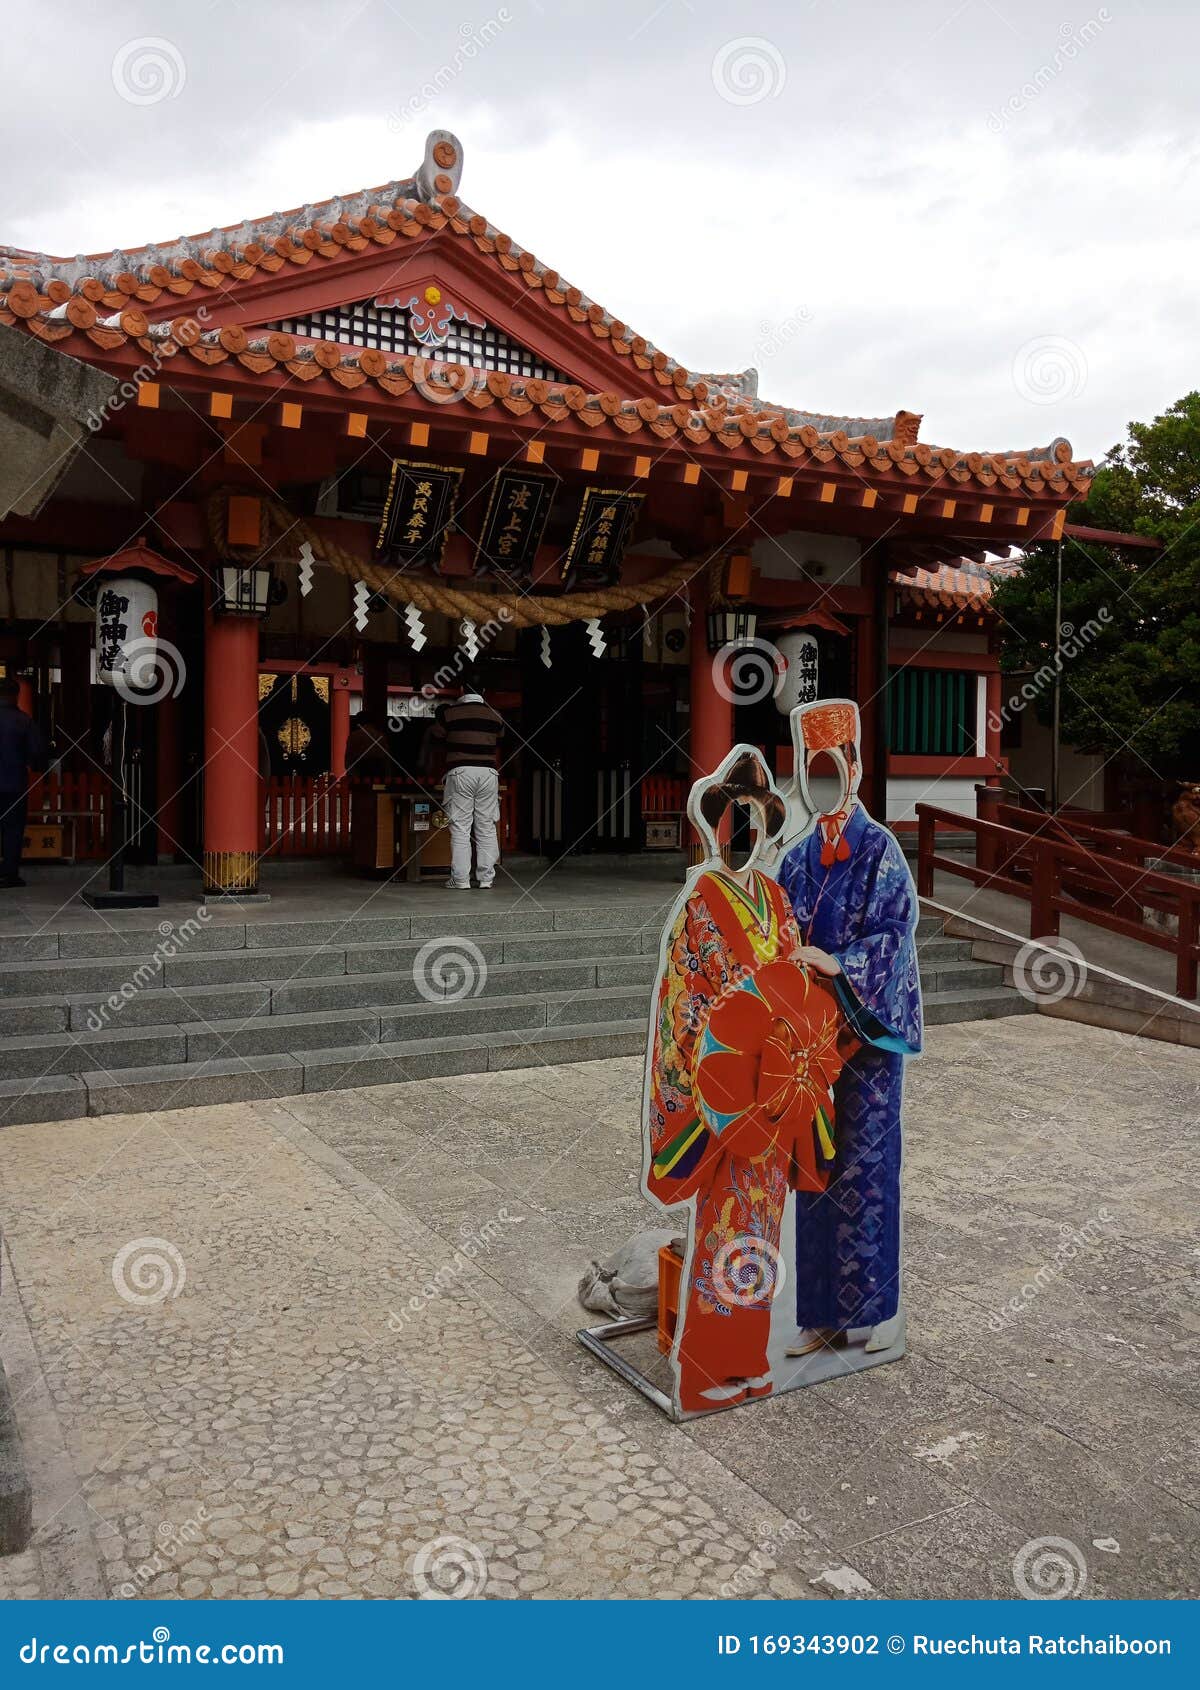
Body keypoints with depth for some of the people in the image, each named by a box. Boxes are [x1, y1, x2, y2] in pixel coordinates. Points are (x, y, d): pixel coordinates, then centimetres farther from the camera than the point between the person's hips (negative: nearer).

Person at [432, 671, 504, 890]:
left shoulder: (449, 713, -1)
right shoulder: (494, 716, 7)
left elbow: (438, 740, 9)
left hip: (460, 773, -2)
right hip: (488, 773, 3)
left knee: (460, 829, 0)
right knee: (487, 828, 6)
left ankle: (460, 879, -1)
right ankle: (486, 878, 7)